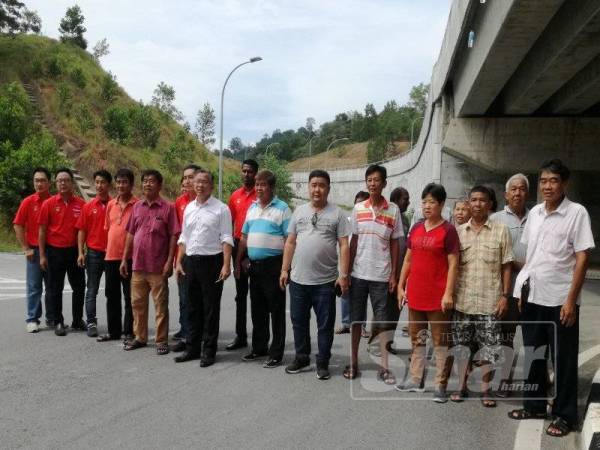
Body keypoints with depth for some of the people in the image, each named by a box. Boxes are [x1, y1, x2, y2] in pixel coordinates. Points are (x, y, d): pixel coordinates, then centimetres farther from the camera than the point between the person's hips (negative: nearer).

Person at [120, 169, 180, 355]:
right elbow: (130, 234, 13)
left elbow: (173, 236, -7)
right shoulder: (137, 207, 9)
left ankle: (162, 340, 11)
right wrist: (124, 259, 9)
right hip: (137, 264, 5)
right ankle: (140, 337, 26)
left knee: (160, 305, 3)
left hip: (158, 266, -5)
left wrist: (169, 261, -13)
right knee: (137, 303, 13)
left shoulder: (168, 208, -5)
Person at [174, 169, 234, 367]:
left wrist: (226, 265, -17)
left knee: (211, 308, 2)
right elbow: (183, 238, 16)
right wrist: (179, 262, 11)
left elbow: (226, 238, -9)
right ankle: (192, 348, 24)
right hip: (190, 262, 6)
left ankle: (209, 351, 11)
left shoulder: (221, 209, -5)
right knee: (192, 308, 13)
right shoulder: (188, 208, 12)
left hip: (211, 262, -6)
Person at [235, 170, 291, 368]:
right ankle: (259, 348, 27)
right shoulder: (252, 207, 14)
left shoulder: (282, 209, -6)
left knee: (276, 311, 1)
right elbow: (244, 237, 18)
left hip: (273, 265, -6)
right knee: (257, 310, 15)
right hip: (254, 265, 7)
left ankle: (276, 353, 8)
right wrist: (238, 262, 14)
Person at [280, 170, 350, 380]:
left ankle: (322, 362, 18)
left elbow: (344, 246, -5)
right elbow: (290, 242, 10)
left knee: (325, 324, 5)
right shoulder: (299, 211, 8)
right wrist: (284, 270, 5)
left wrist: (343, 274, -12)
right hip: (298, 279, 4)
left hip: (325, 281, -3)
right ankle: (301, 357, 29)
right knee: (299, 321, 14)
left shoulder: (337, 213, -2)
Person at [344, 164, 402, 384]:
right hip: (358, 274, 2)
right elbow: (353, 241, 6)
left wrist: (393, 275, -2)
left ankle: (384, 366, 12)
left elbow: (394, 244, 2)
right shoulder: (358, 208, 3)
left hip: (381, 275, -2)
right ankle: (353, 362, 20)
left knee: (382, 322, 4)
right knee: (356, 320, 9)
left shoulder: (393, 210, -1)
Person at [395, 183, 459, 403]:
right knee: (416, 339, 15)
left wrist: (448, 293, -15)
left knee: (440, 341, 3)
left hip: (437, 296, -6)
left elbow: (453, 264, -10)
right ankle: (415, 380, 27)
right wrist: (401, 286, 11)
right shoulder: (416, 228, 10)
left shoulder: (448, 230, -7)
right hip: (415, 294, 6)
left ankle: (440, 386, 11)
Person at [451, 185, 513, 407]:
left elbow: (506, 266, 1)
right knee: (462, 345, 9)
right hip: (463, 300, 2)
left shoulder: (501, 230, 0)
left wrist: (505, 295, -5)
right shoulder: (459, 231, 6)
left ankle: (485, 389, 17)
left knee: (489, 347, 3)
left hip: (490, 301, -2)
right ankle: (462, 386, 21)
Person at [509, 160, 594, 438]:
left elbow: (582, 258, -11)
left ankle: (564, 415, 18)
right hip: (532, 297, 6)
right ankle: (534, 405, 30)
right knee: (533, 354, 15)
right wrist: (521, 289, 10)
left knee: (563, 360, 5)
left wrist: (571, 300, -15)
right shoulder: (534, 212, 8)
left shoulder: (577, 212, -9)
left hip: (560, 299, -5)